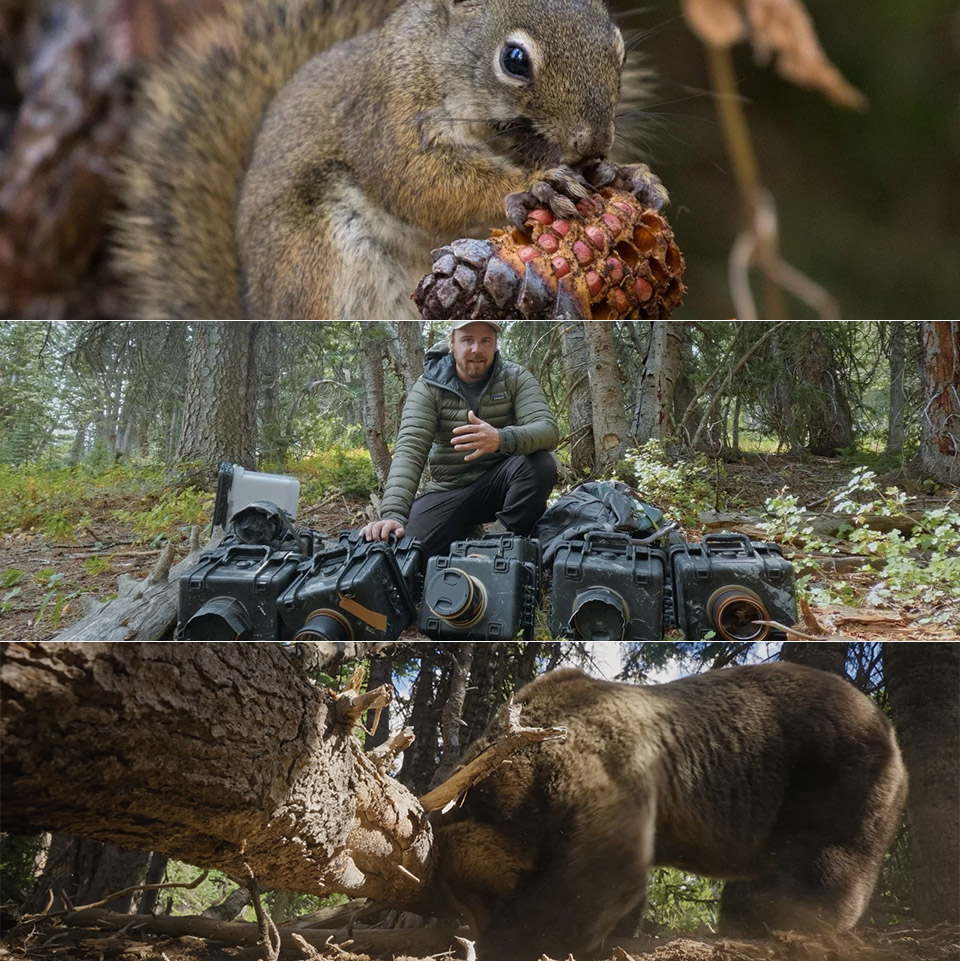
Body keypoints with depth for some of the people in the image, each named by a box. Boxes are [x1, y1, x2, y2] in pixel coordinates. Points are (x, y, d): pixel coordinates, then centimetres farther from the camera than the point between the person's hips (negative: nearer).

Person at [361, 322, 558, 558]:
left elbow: (548, 430, -22)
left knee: (540, 463, -32)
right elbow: (409, 450, -20)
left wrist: (501, 439, -46)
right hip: (450, 489, 0)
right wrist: (393, 514, -37)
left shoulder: (516, 378, -6)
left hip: (500, 481, 0)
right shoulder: (428, 388, -7)